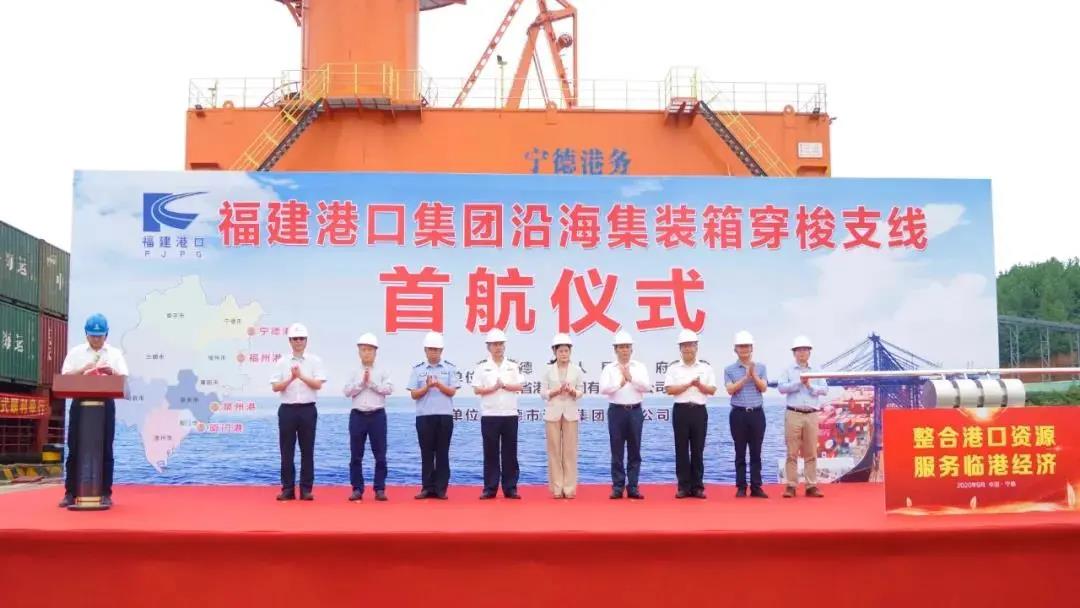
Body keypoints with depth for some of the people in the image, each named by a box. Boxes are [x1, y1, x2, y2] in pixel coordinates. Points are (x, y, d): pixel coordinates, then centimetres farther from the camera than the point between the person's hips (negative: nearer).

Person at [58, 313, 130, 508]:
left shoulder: (115, 353, 9)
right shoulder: (75, 352, 9)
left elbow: (124, 379, 1)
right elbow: (65, 377, 1)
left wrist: (111, 372, -18)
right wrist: (84, 369, -14)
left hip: (105, 404, 0)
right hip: (80, 403, 0)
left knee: (105, 450, 2)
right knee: (75, 449, 2)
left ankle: (105, 494, 7)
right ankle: (70, 493, 9)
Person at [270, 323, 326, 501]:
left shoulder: (315, 361, 3)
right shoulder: (282, 362, 6)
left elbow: (318, 384, -7)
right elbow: (275, 387, -1)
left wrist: (301, 376, -16)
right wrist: (291, 378, -14)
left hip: (307, 409, -1)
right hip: (287, 409, 1)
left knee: (307, 451, 2)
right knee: (287, 451, 3)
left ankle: (306, 489, 8)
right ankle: (288, 489, 10)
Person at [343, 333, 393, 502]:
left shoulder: (382, 371, 3)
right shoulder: (354, 372, 7)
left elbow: (388, 389, -9)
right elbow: (347, 392, -3)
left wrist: (371, 382, -11)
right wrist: (362, 382, -11)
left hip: (377, 415, -1)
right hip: (358, 415, 1)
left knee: (380, 454, 0)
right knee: (356, 455, 4)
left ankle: (380, 489, 7)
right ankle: (357, 489, 11)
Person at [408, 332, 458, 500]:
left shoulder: (450, 368, 5)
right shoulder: (417, 369, 5)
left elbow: (452, 391, -1)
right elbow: (413, 394, 1)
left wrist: (439, 384, -17)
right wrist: (427, 386, -15)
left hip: (445, 416, 0)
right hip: (424, 416, 0)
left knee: (442, 453, 3)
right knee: (427, 453, 4)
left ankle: (441, 488, 7)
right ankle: (427, 488, 9)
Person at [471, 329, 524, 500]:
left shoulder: (513, 366, 9)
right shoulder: (481, 367, 3)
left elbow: (519, 386, 0)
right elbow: (477, 389, -3)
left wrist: (503, 385, -13)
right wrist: (494, 387, -14)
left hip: (510, 415, 2)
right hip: (489, 415, -1)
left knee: (510, 453, 3)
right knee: (491, 453, 1)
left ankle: (510, 488, 8)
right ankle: (489, 489, 6)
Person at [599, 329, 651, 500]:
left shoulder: (640, 367, 7)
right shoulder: (609, 369, 2)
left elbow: (646, 387, -5)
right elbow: (603, 389, -10)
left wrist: (630, 377, -10)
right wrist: (620, 383, -12)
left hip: (635, 411, 1)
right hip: (616, 411, -1)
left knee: (634, 452, 4)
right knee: (617, 452, 2)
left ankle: (633, 487, 9)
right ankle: (618, 487, 7)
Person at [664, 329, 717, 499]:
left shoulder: (706, 367, 7)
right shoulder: (674, 368, 3)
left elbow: (712, 390, 3)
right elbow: (669, 389, -7)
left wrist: (700, 385, -14)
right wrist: (689, 384, -13)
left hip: (699, 411, 1)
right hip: (681, 410, -1)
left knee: (698, 450, 4)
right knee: (681, 450, 1)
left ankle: (697, 486, 10)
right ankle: (683, 486, 7)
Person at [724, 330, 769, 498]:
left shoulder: (760, 367, 7)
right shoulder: (729, 369, 3)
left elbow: (763, 388, -3)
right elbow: (730, 390, -9)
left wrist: (754, 375, -13)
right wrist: (746, 377, -12)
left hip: (757, 413, 1)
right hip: (739, 413, -1)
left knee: (756, 452, 5)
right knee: (740, 453, 2)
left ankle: (756, 487, 9)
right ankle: (741, 487, 7)